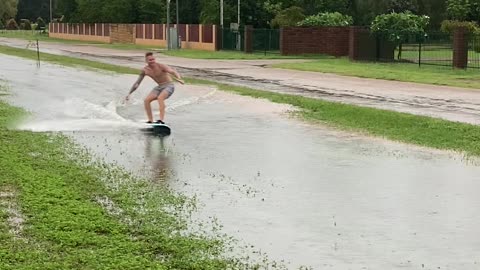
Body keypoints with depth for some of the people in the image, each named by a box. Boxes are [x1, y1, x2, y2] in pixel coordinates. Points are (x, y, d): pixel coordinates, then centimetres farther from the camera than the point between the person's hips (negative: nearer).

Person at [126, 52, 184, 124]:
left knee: (160, 98, -33)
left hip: (169, 86, -6)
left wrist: (179, 78, -55)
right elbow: (137, 83, 8)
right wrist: (129, 94, 5)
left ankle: (162, 120, -39)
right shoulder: (145, 70, -2)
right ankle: (150, 121, -5)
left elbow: (173, 72, -34)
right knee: (146, 100, -10)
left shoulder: (161, 66, -19)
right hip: (159, 87, 6)